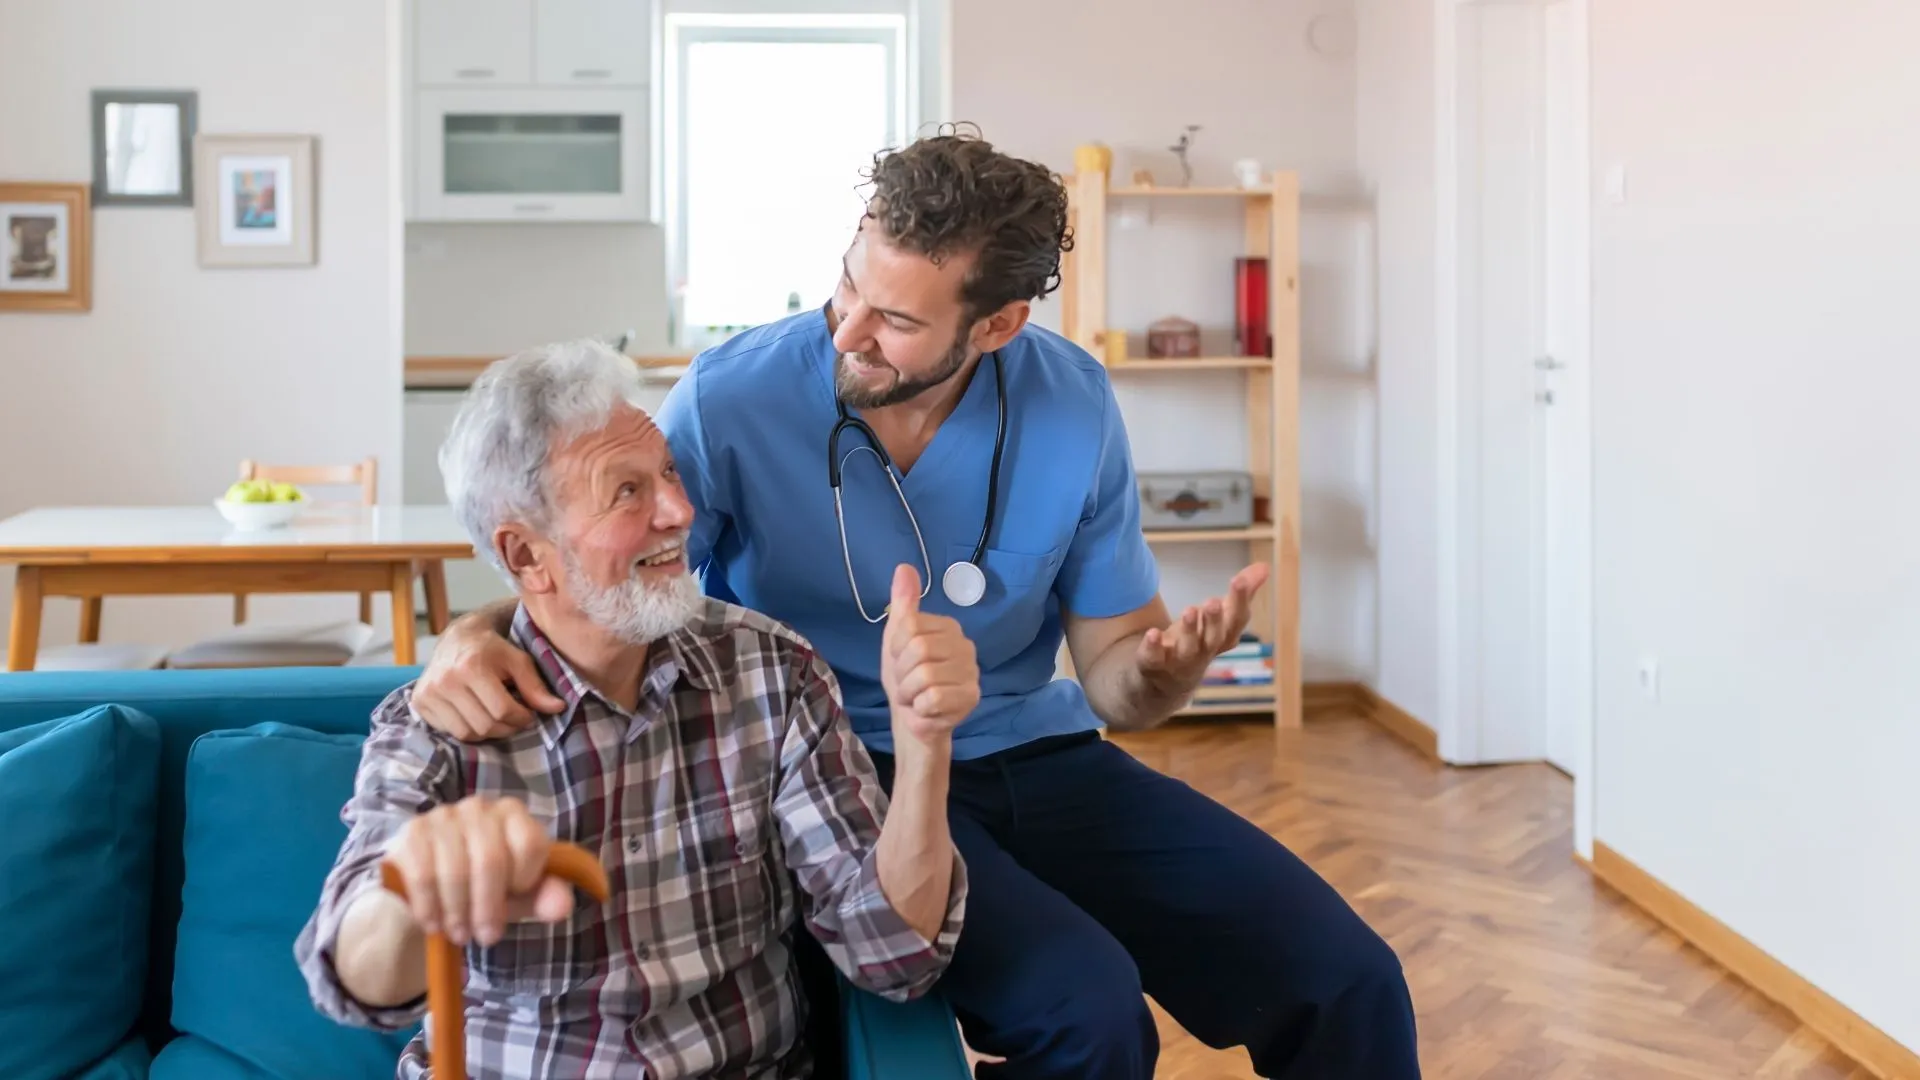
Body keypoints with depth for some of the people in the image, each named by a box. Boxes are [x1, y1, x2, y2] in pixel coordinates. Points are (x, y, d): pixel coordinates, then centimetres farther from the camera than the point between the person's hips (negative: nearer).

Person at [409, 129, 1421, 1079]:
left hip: (1035, 755, 4)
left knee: (1347, 980, -9)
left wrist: (1161, 667, -24)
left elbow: (1110, 674, -1)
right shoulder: (730, 399, -16)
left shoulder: (1072, 407, -8)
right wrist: (472, 637, -29)